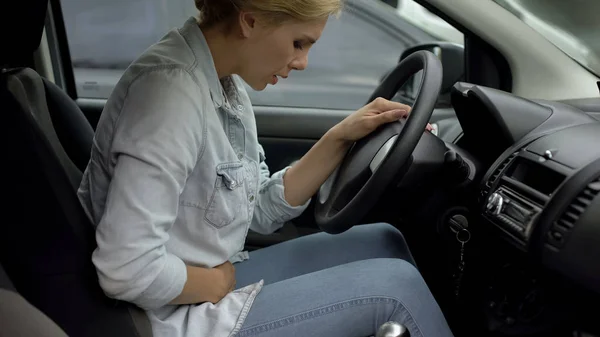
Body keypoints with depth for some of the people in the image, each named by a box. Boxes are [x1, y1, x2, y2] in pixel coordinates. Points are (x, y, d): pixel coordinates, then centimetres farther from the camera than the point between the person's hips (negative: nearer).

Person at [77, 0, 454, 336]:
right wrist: (220, 282, -13)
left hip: (216, 282, 8)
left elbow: (262, 210, 3)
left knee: (381, 242, 8)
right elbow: (128, 270, -30)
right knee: (393, 284, -9)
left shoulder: (225, 84, 2)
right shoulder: (172, 88, -26)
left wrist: (340, 138, -5)